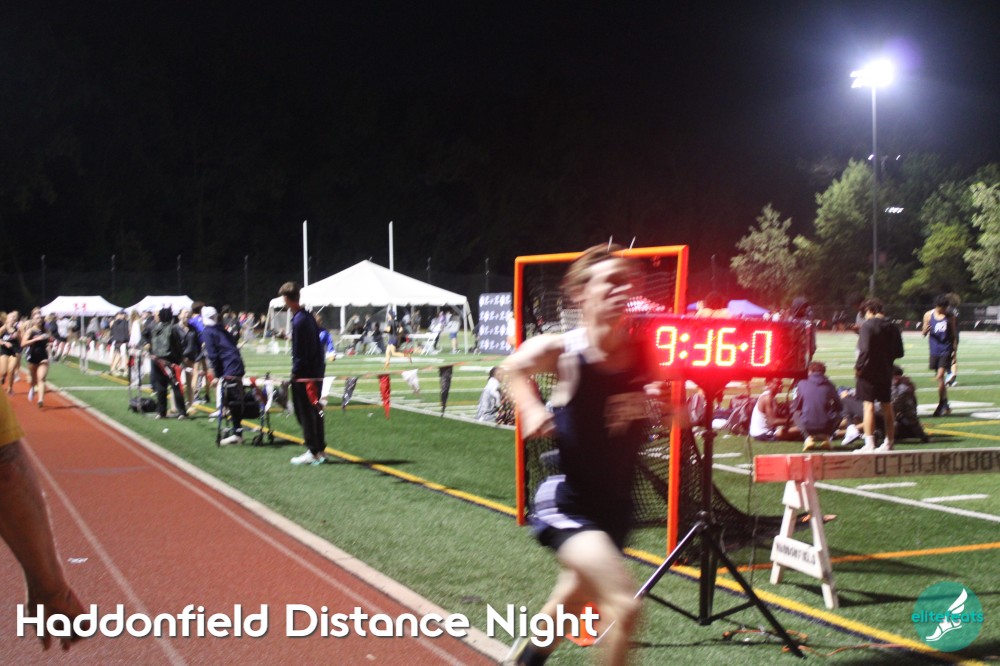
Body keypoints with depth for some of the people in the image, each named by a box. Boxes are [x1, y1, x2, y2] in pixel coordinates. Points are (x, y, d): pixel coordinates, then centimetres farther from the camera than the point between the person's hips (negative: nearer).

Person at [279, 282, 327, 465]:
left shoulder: (299, 321, -16)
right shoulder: (309, 317, 11)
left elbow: (299, 352, -16)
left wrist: (295, 373, -11)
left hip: (304, 375, -9)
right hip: (317, 372, 9)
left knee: (305, 414, -3)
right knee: (315, 412, 13)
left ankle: (312, 452, 0)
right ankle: (320, 450, 18)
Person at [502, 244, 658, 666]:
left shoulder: (645, 354, -9)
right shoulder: (560, 351, -17)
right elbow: (514, 367, 6)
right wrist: (531, 408, -9)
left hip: (616, 505, 5)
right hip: (567, 503, -5)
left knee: (571, 605, 26)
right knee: (624, 605, -24)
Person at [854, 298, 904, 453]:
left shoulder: (868, 325, -11)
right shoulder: (892, 327, 8)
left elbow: (864, 349, -20)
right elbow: (899, 352, 11)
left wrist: (858, 367, -10)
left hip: (869, 371, -7)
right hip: (886, 372, 7)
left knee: (868, 406, -7)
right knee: (887, 407, 14)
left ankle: (869, 444, -11)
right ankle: (889, 443, 24)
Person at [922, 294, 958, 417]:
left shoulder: (950, 317, 1)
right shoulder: (928, 315, 4)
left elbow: (954, 335, 7)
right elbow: (924, 333, 7)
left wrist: (955, 350, 2)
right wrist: (925, 330, -16)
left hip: (946, 350, -3)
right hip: (934, 350, 3)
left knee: (940, 376, -13)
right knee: (939, 378, 9)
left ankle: (942, 405, -4)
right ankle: (945, 405, 22)